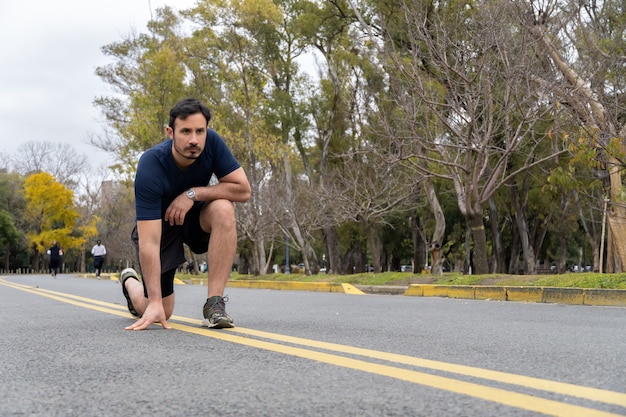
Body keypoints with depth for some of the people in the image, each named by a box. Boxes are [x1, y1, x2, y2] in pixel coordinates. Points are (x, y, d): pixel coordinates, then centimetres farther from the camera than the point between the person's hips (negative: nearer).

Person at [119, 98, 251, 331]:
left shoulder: (212, 143, -25)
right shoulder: (150, 168, -34)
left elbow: (243, 189, -24)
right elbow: (149, 242, -36)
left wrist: (193, 193, -33)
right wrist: (155, 302, -41)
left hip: (195, 218, 3)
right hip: (157, 223, -2)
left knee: (223, 209, -32)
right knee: (160, 311, -4)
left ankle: (214, 303, -25)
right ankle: (129, 282, 32)